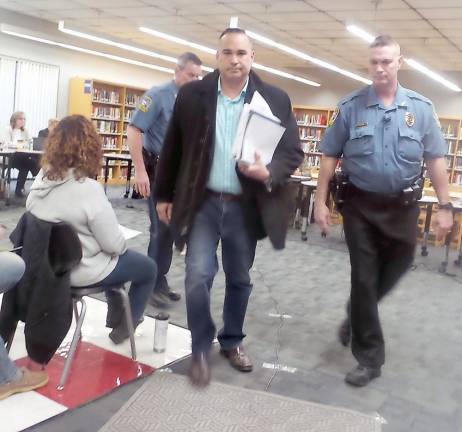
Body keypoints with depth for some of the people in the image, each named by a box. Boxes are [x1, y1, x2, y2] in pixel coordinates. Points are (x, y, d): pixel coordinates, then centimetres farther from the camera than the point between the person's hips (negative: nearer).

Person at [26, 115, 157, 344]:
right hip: (82, 271, -8)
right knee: (148, 268, 16)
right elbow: (114, 244, -23)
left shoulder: (41, 179, -6)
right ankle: (124, 326, 29)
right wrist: (123, 247, 1)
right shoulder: (89, 189, -28)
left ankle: (114, 316, 46)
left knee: (117, 259, 33)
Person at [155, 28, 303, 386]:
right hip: (203, 202, 0)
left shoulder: (275, 99, -3)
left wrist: (269, 173, -22)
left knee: (240, 280, 13)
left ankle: (232, 341, 35)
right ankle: (201, 349, 14)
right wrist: (164, 195, 8)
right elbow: (173, 148, 6)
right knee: (198, 277, -7)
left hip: (246, 207, 1)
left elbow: (293, 152, -2)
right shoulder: (192, 95, -1)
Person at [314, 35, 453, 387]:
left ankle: (357, 319, 44)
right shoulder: (350, 106, -3)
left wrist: (445, 205, -1)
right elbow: (330, 157, 0)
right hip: (360, 204, -2)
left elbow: (435, 160, 3)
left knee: (394, 270, 15)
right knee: (364, 277, 2)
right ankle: (369, 357, 15)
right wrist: (321, 202, -4)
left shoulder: (421, 107, 1)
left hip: (402, 206, 2)